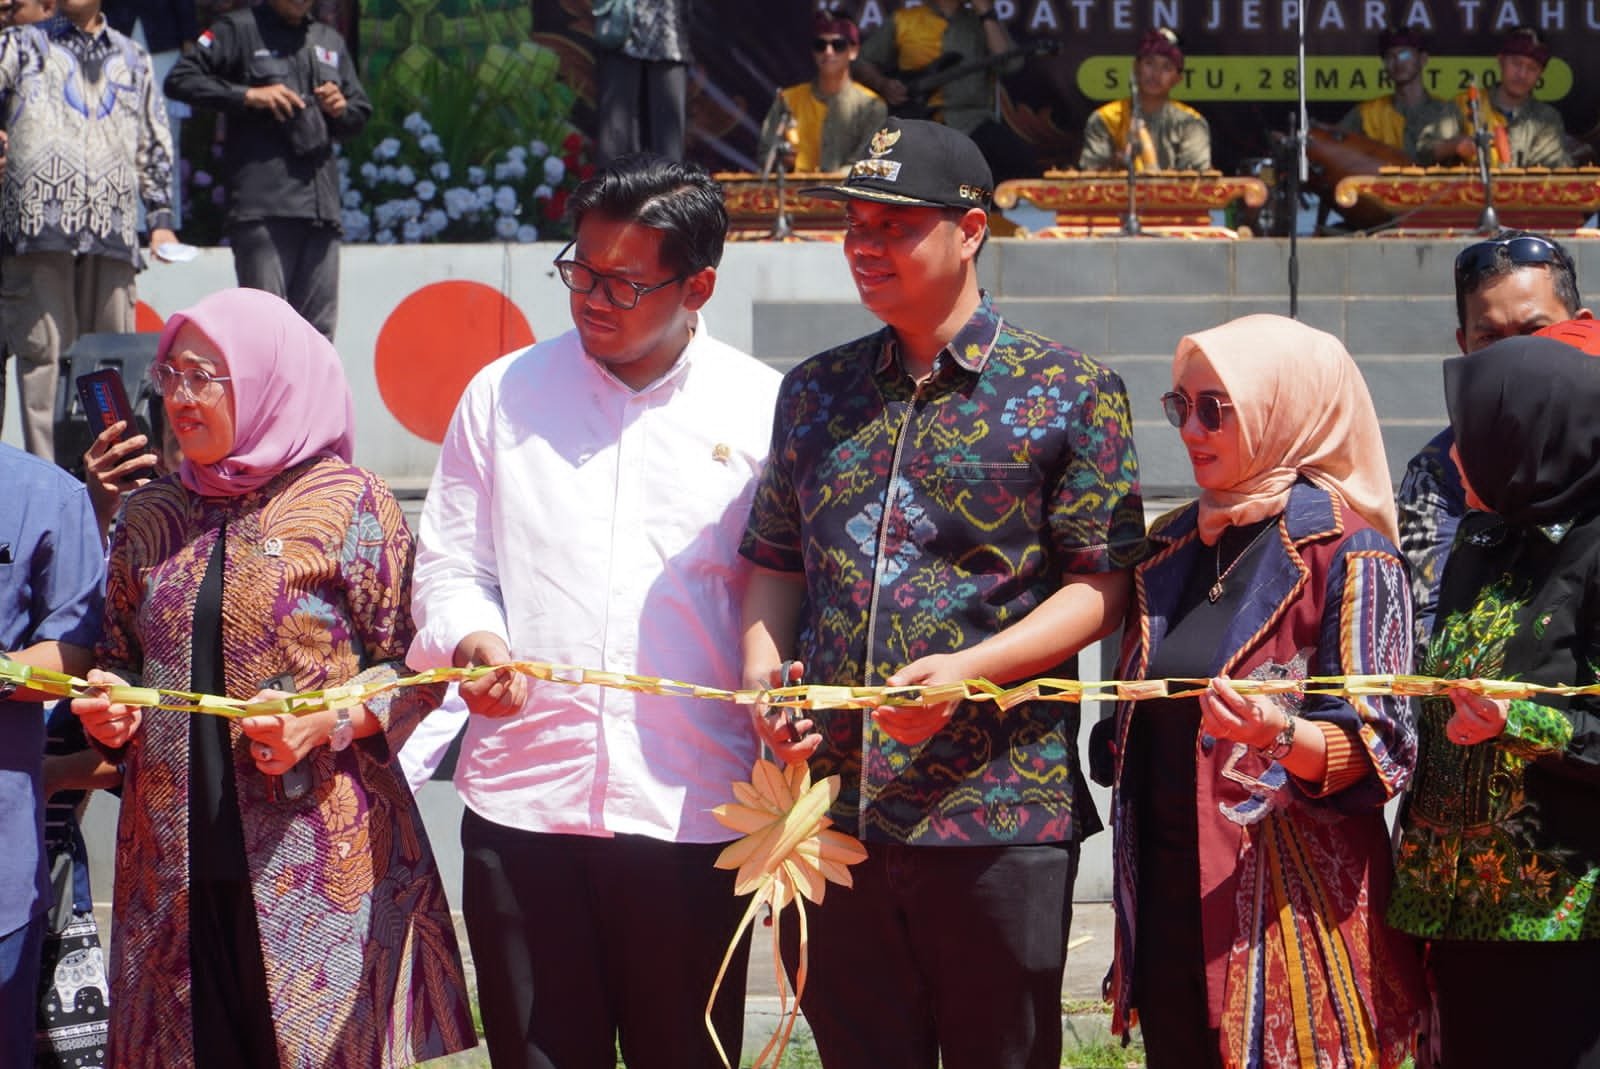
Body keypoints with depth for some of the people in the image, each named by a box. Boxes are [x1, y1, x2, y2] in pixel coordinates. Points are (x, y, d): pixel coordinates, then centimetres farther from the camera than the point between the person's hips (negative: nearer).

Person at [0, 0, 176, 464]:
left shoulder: (133, 60, 22)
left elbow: (155, 145, 23)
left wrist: (161, 217, 16)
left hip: (112, 231, 2)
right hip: (39, 220, -2)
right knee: (42, 348, -7)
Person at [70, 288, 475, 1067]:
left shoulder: (349, 504, -2)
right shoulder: (151, 517, 13)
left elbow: (414, 668, -2)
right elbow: (120, 656, 23)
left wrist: (326, 722, -17)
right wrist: (108, 707, 2)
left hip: (319, 857, -4)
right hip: (175, 856, 4)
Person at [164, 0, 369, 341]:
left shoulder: (331, 42, 23)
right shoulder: (240, 29, 6)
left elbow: (361, 113, 29)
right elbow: (180, 80, -2)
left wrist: (341, 109, 6)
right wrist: (247, 95, -12)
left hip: (322, 206, 5)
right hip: (264, 206, -5)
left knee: (319, 331, 3)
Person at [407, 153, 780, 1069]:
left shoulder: (763, 409, 4)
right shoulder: (504, 395, 10)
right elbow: (449, 564, 12)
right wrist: (472, 638, -10)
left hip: (693, 812, -1)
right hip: (521, 800, 2)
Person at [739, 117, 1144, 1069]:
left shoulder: (1070, 393, -1)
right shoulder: (816, 392, 14)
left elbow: (1100, 587, -4)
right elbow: (776, 563, 18)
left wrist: (970, 667, -18)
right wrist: (763, 670, -2)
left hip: (998, 812, -4)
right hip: (835, 805, 4)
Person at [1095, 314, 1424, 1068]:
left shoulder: (1349, 556, -7)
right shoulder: (1171, 548, 12)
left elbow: (1376, 752, -11)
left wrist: (1280, 734, -29)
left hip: (1291, 914, -6)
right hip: (1170, 904, 6)